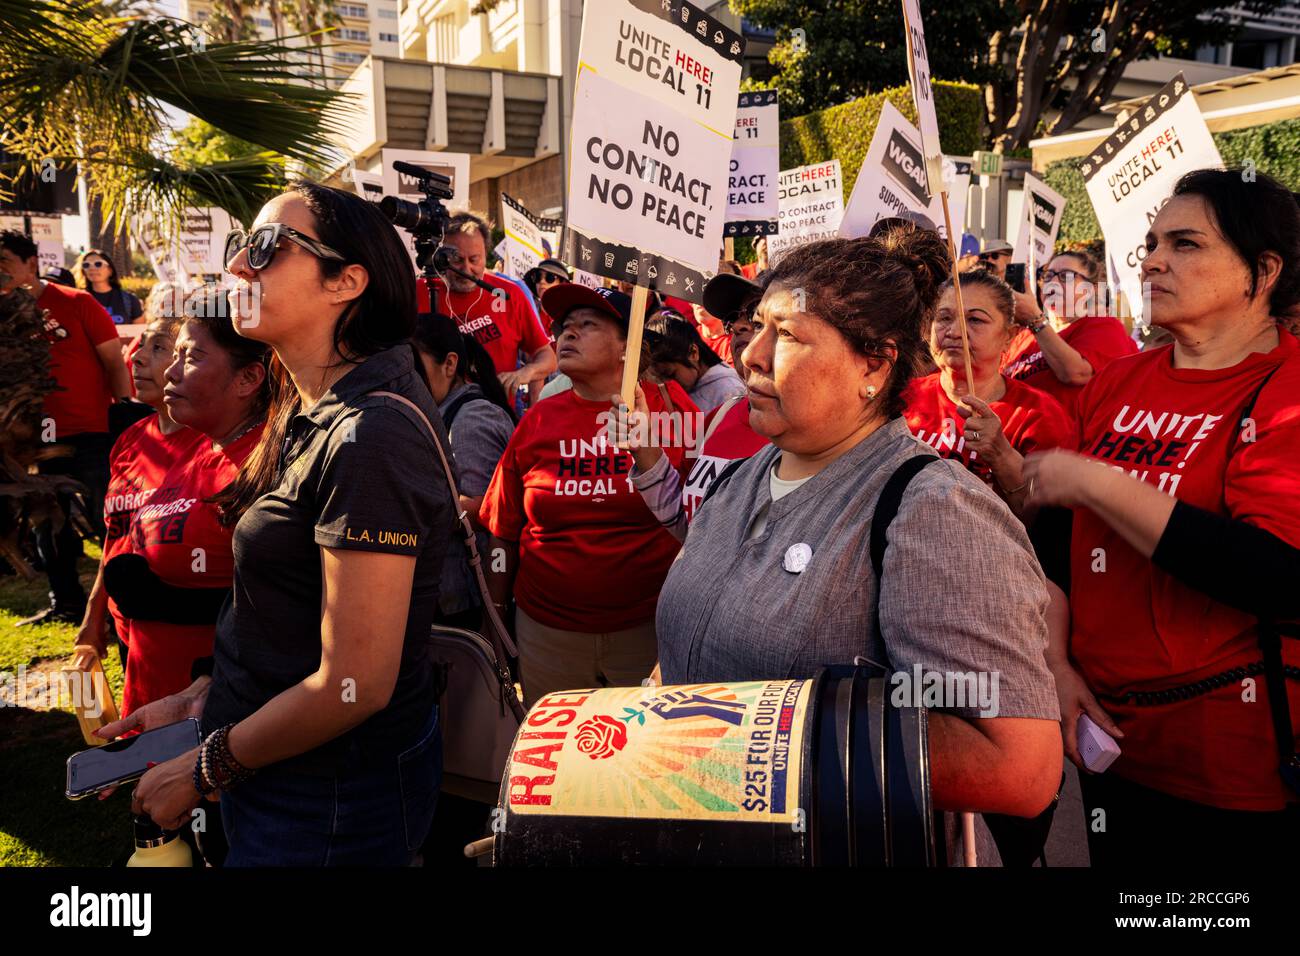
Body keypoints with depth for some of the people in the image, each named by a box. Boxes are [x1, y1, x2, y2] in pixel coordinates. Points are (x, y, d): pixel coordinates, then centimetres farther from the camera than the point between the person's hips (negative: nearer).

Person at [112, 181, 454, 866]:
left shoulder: (370, 434, -25)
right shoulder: (314, 416, 6)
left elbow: (353, 684, -26)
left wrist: (204, 771, -13)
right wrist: (201, 698, 7)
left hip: (331, 803, -8)